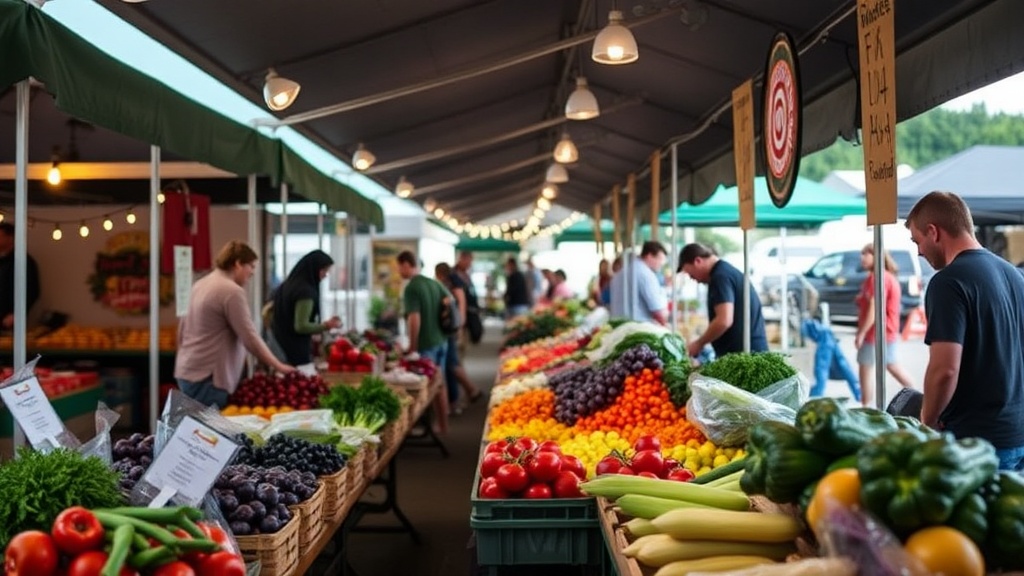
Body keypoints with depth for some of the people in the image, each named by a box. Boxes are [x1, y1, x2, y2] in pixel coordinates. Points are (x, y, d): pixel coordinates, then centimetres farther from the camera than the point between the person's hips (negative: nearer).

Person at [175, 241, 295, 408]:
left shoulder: (200, 284, 14)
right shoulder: (232, 291, -14)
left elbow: (182, 328, 19)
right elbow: (250, 338, -15)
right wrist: (278, 366, -9)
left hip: (187, 371, 10)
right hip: (207, 375, -10)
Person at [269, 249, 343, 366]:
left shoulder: (287, 285, 9)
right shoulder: (306, 291, -18)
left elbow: (267, 314, 17)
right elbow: (301, 326, -21)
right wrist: (326, 326, -11)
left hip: (280, 343, 9)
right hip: (296, 348, -9)